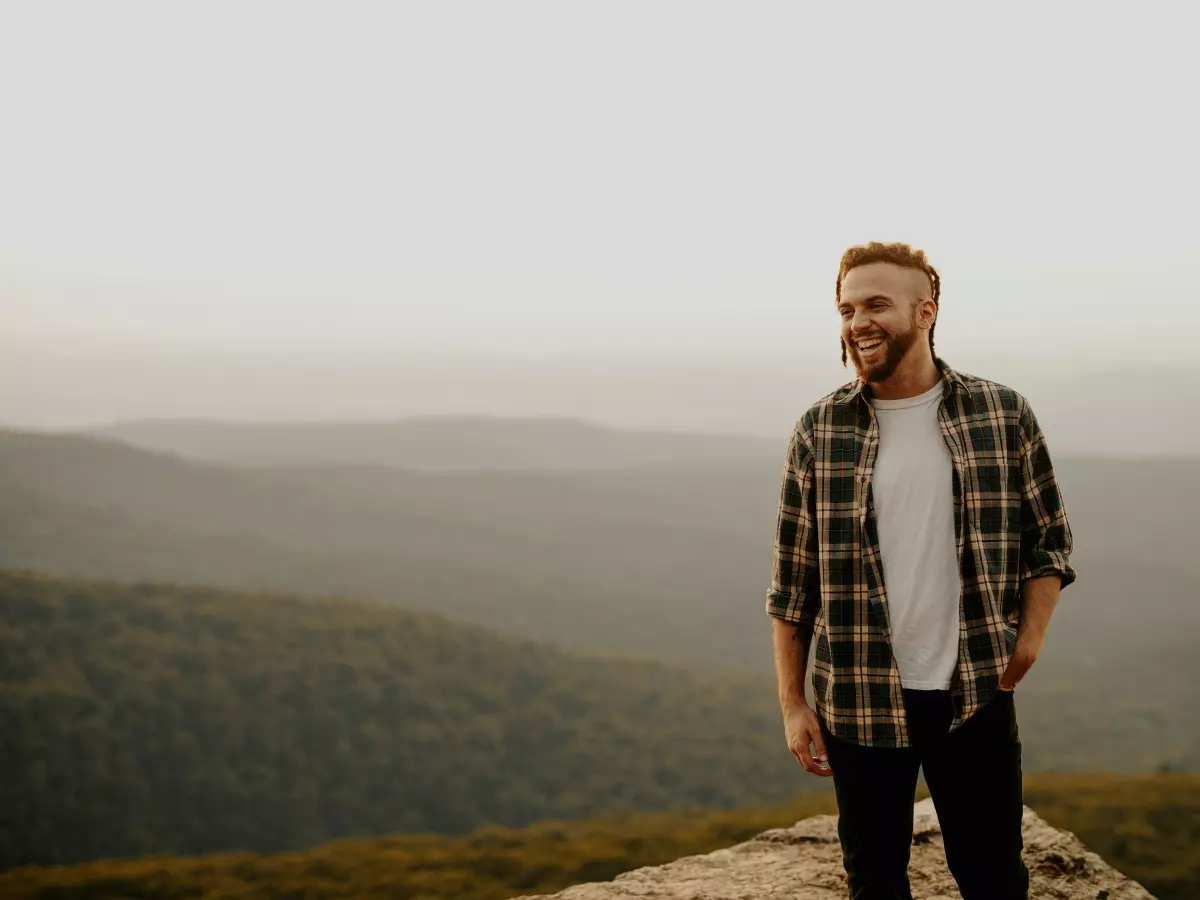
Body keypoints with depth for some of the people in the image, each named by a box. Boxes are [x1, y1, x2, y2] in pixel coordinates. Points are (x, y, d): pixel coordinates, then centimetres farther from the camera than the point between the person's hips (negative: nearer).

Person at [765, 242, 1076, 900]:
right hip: (858, 703, 0)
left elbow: (1049, 541, 8)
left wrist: (1028, 641, -5)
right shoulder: (819, 432, 0)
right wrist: (792, 704, 1)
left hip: (975, 697, 0)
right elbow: (791, 585, 3)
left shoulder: (1005, 417, -1)